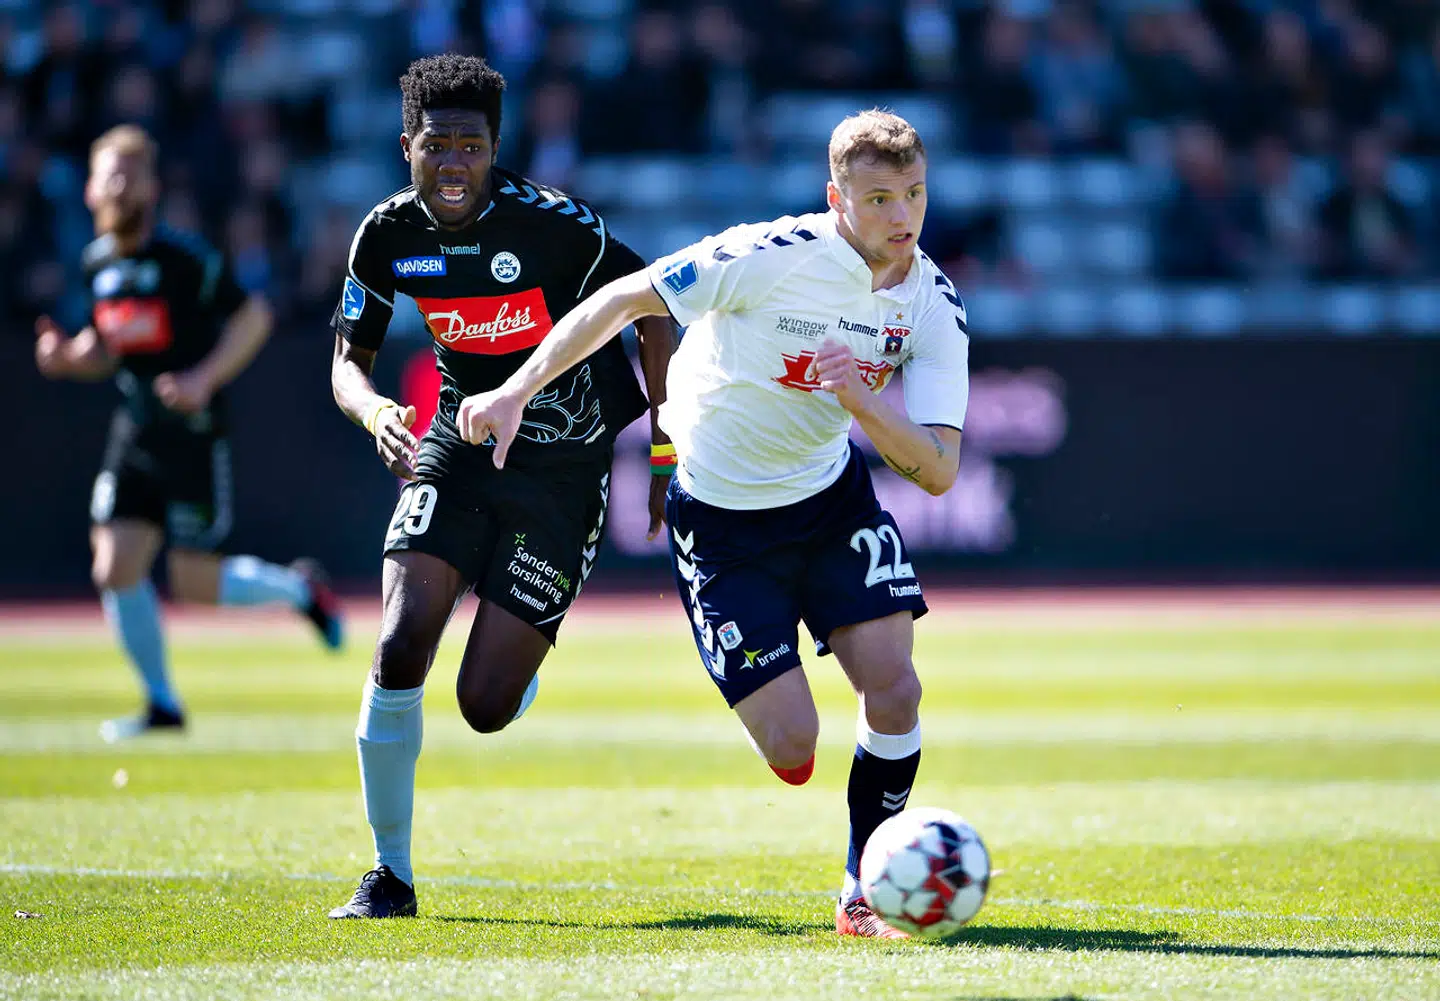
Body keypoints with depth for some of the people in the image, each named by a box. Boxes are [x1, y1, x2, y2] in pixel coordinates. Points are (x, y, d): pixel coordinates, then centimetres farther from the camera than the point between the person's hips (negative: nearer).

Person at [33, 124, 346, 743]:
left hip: (193, 436, -6)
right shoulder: (99, 263, 7)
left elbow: (253, 317, -10)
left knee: (196, 586, -4)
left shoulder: (186, 259, -13)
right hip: (135, 435, 6)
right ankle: (162, 704, 10)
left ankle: (298, 588, 25)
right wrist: (70, 355, -3)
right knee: (115, 570, -5)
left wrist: (205, 378, -21)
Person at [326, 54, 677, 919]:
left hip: (563, 467, -3)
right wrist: (375, 411, -20)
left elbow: (653, 315, -8)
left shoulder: (552, 223, -19)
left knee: (485, 706, -8)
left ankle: (523, 663, 33)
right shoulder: (389, 237, -6)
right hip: (459, 449, 3)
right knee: (400, 649, -17)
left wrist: (668, 455, -7)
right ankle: (391, 873, -1)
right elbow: (349, 361, 5)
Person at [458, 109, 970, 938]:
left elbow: (938, 471, -14)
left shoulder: (935, 303, -10)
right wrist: (516, 392, -15)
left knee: (894, 687, -14)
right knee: (791, 751, -10)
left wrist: (859, 397, -31)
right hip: (720, 519, -4)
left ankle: (866, 890, 6)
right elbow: (623, 300, -13)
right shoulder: (774, 256, -24)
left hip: (834, 496, 4)